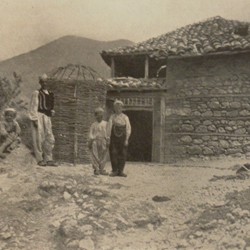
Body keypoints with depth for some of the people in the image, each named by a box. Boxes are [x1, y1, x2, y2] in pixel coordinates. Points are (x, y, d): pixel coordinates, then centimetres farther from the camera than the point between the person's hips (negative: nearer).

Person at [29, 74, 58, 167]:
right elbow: (33, 107, -8)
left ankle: (48, 159, 10)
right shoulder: (36, 93, -4)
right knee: (39, 138, -3)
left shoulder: (50, 94, 16)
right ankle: (40, 160, 5)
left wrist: (52, 111, 9)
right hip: (38, 116, -6)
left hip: (47, 117, 6)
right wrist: (34, 119, -15)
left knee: (50, 138, 3)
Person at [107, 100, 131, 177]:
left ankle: (120, 171, 6)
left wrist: (127, 139, -7)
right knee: (113, 154, -2)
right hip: (114, 138, 0)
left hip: (122, 138, 0)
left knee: (122, 155, 0)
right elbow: (109, 127, 1)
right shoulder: (112, 117, 6)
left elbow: (128, 129, 1)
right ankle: (114, 171, 5)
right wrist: (108, 138, -9)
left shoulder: (125, 117, 5)